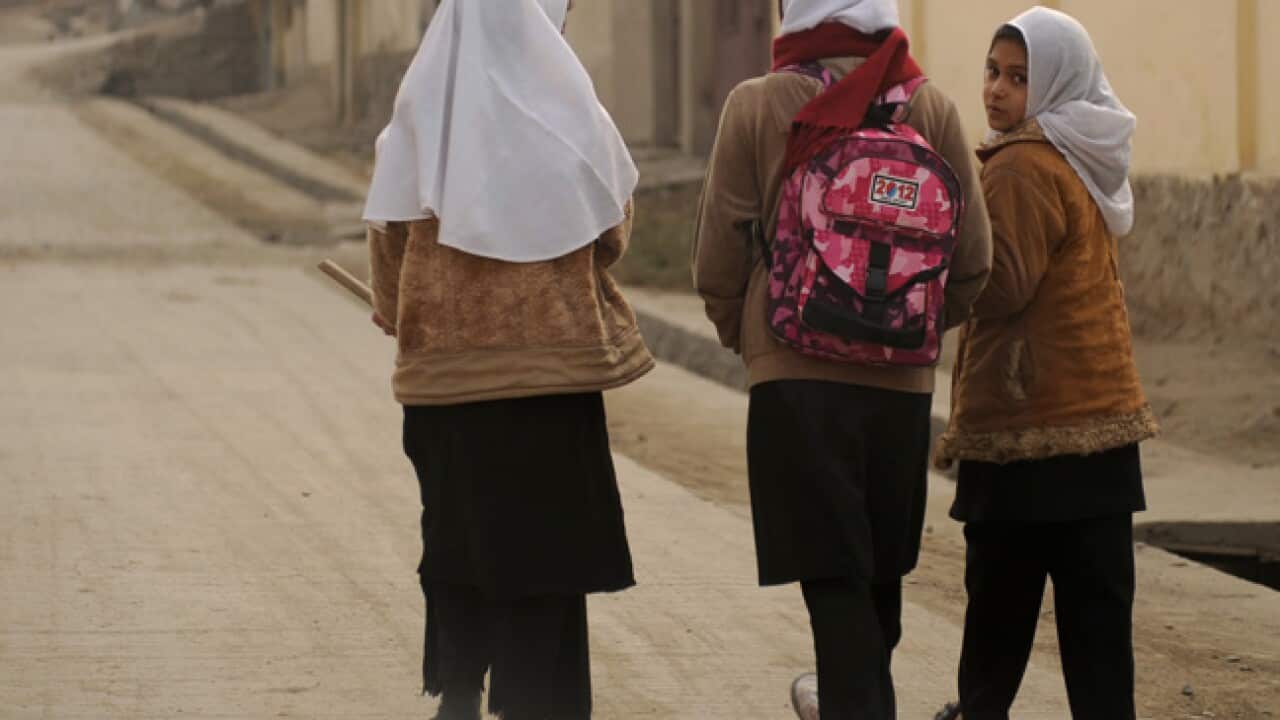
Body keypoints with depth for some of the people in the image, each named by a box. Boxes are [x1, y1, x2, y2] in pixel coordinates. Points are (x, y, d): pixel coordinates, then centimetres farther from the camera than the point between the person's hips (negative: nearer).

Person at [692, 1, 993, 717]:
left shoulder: (758, 105, -5)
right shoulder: (931, 107, 0)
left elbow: (720, 249, -2)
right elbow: (974, 255, 2)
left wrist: (739, 331, 16)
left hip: (795, 371, -3)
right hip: (902, 377, 3)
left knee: (833, 576, -2)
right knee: (882, 568, 19)